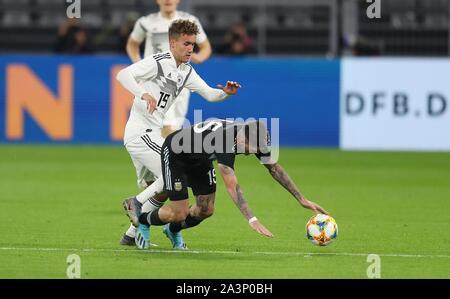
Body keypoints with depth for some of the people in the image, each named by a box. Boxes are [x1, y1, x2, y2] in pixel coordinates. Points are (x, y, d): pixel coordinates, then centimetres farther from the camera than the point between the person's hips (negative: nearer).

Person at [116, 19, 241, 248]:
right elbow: (123, 74, -24)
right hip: (140, 132, -10)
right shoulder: (157, 62, -13)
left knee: (160, 190, 15)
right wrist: (144, 94, -38)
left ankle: (131, 236, 19)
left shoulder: (186, 71, 13)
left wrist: (226, 92, -8)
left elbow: (209, 94, 14)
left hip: (152, 134, 10)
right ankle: (137, 202, -13)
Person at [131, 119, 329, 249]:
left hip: (199, 160, 7)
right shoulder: (225, 140, -44)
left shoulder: (254, 138, -21)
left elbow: (274, 168, -8)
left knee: (205, 210, 3)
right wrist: (252, 220, -55)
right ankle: (141, 220, 18)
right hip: (174, 154, -7)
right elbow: (231, 186, -49)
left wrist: (302, 200, -10)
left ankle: (173, 230, 32)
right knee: (179, 213, -11)